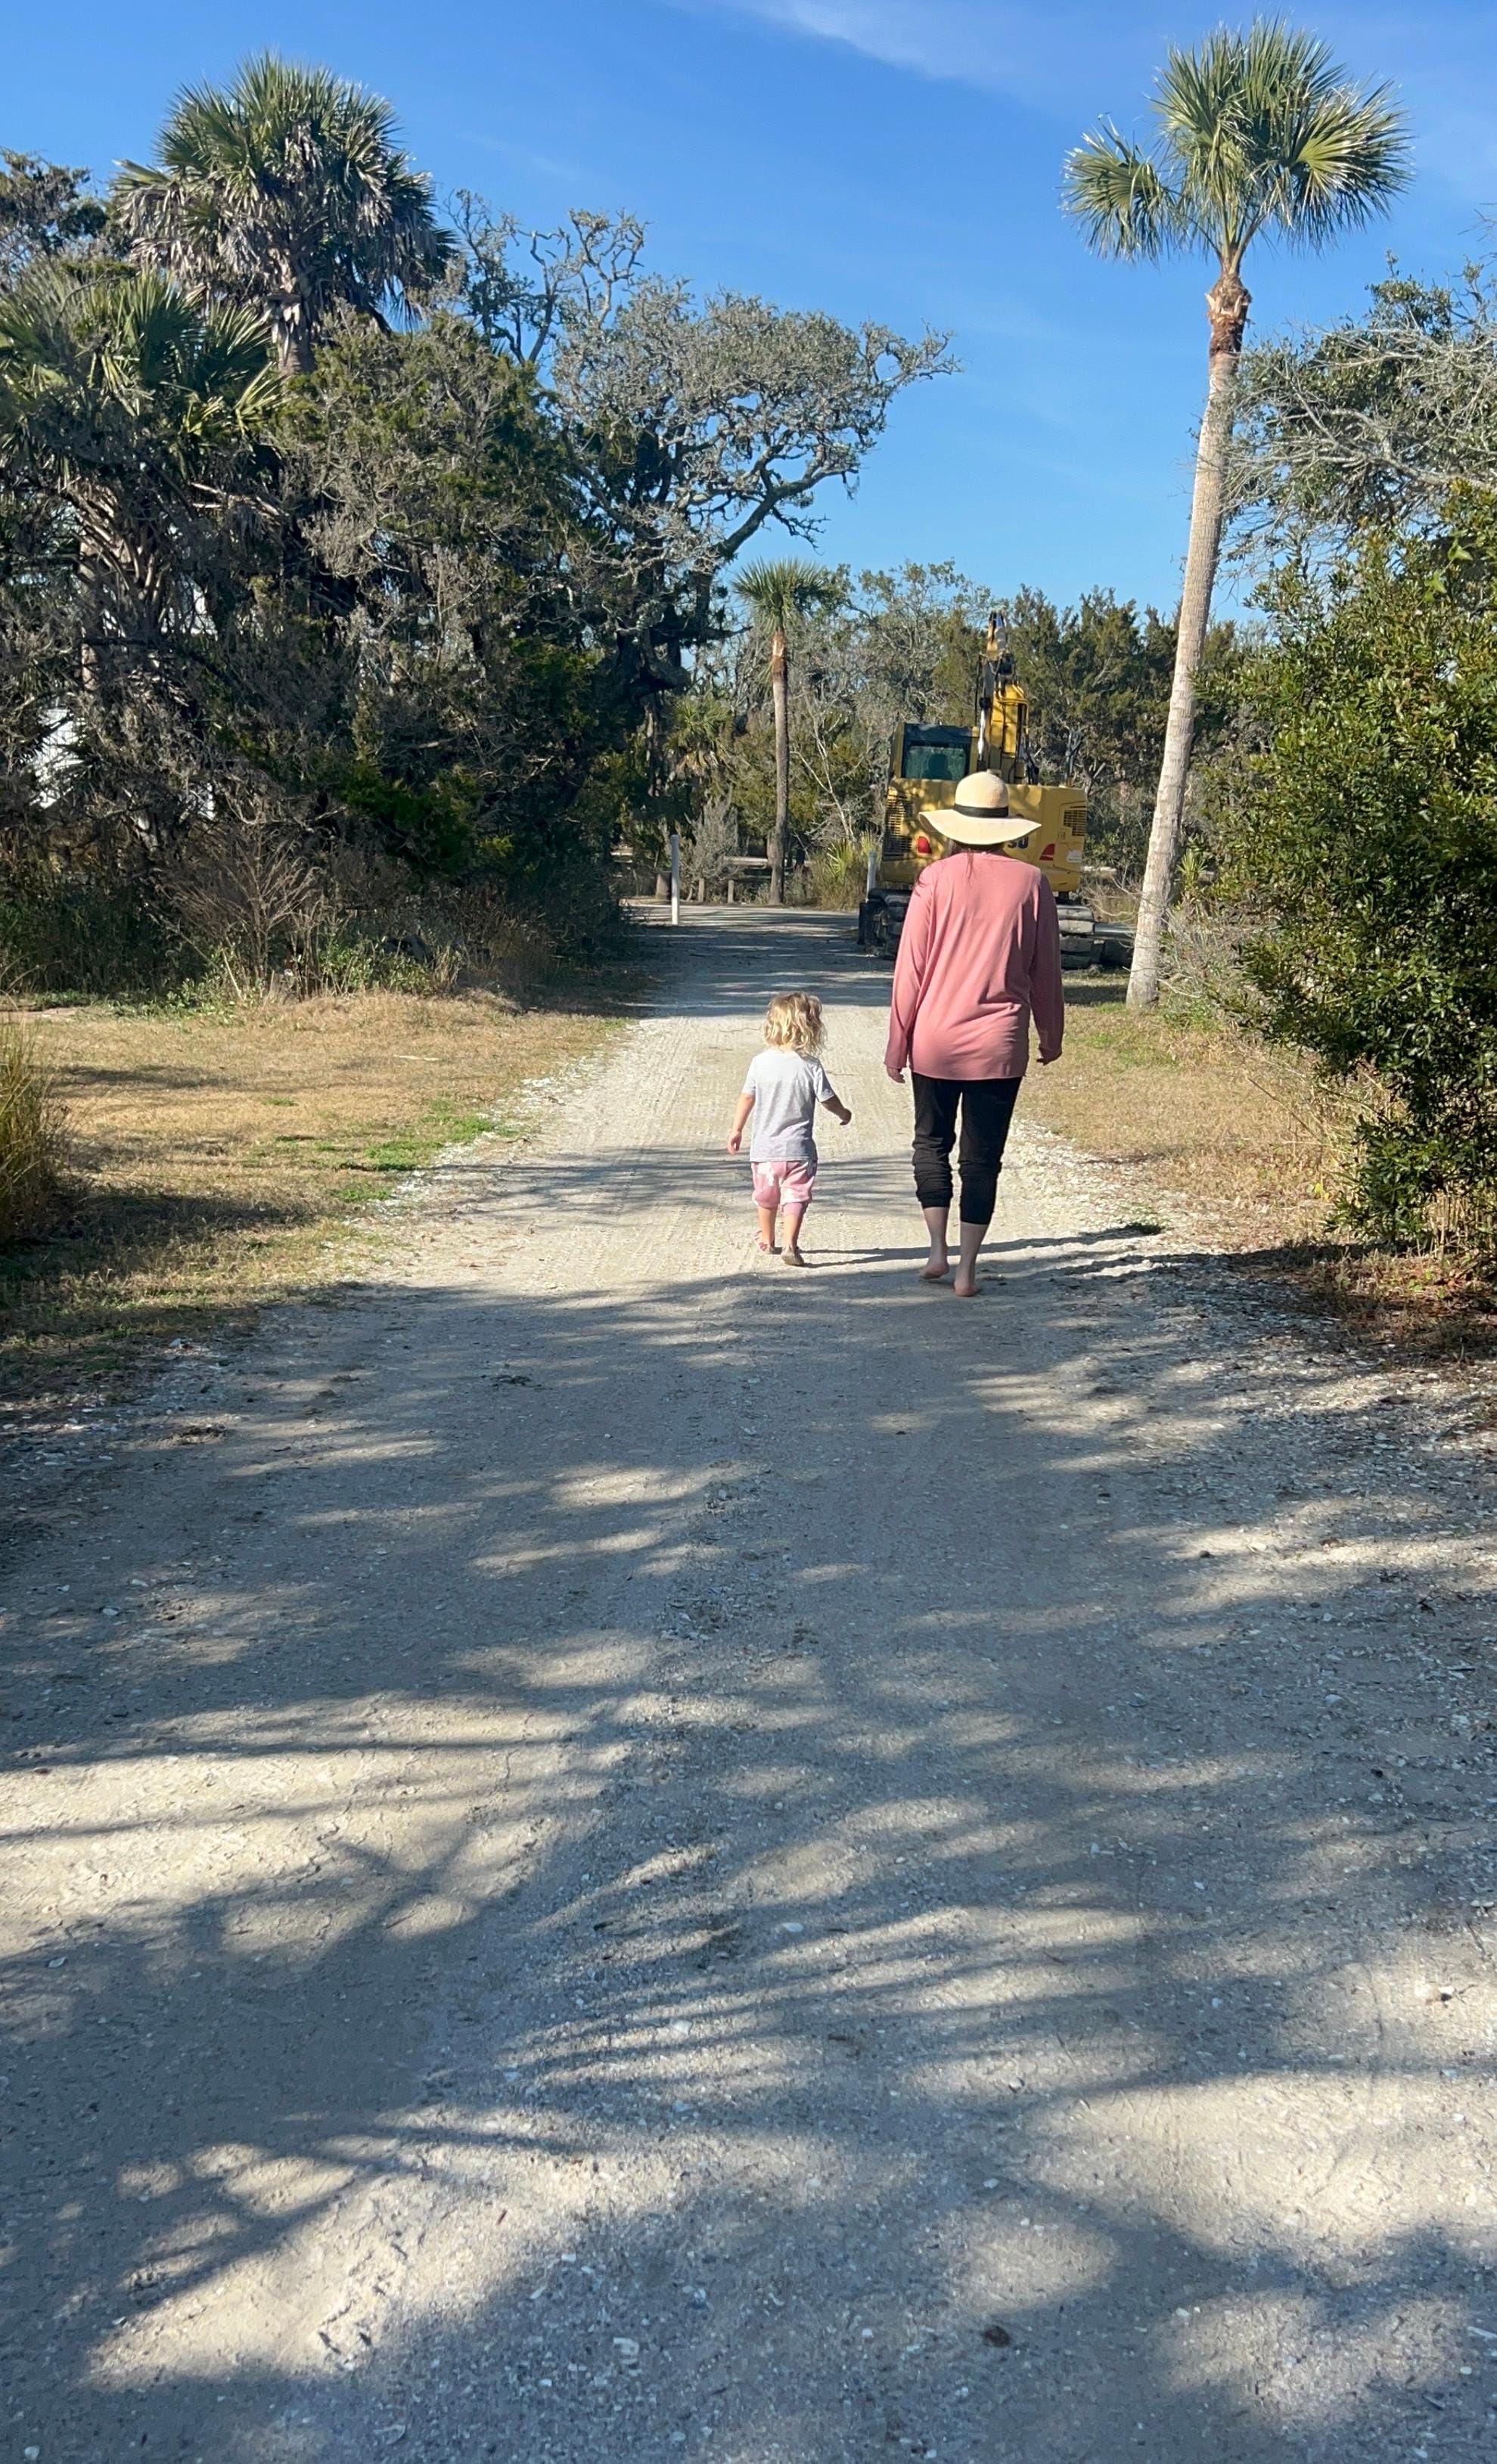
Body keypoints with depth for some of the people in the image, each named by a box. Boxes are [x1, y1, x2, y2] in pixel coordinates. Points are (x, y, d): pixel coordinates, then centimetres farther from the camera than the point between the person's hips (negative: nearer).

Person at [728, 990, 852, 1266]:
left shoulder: (760, 1062, -4)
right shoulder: (810, 1065, -12)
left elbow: (747, 1098, 2)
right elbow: (829, 1099, -6)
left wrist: (737, 1130, 14)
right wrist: (844, 1114, 15)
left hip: (764, 1147, 3)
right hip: (798, 1149, -3)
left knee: (766, 1196, 20)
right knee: (796, 1196, 0)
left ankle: (767, 1240, 37)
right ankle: (791, 1243, -16)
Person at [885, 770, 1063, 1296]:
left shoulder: (936, 878, -5)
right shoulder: (1031, 882, -1)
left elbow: (910, 968, -4)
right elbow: (1045, 971, 6)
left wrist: (897, 1042, 4)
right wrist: (1051, 1035, 19)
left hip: (935, 1041, 0)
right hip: (1000, 1046, 1)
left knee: (932, 1142, 17)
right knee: (982, 1157, 8)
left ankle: (937, 1251, 9)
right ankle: (967, 1269, 9)